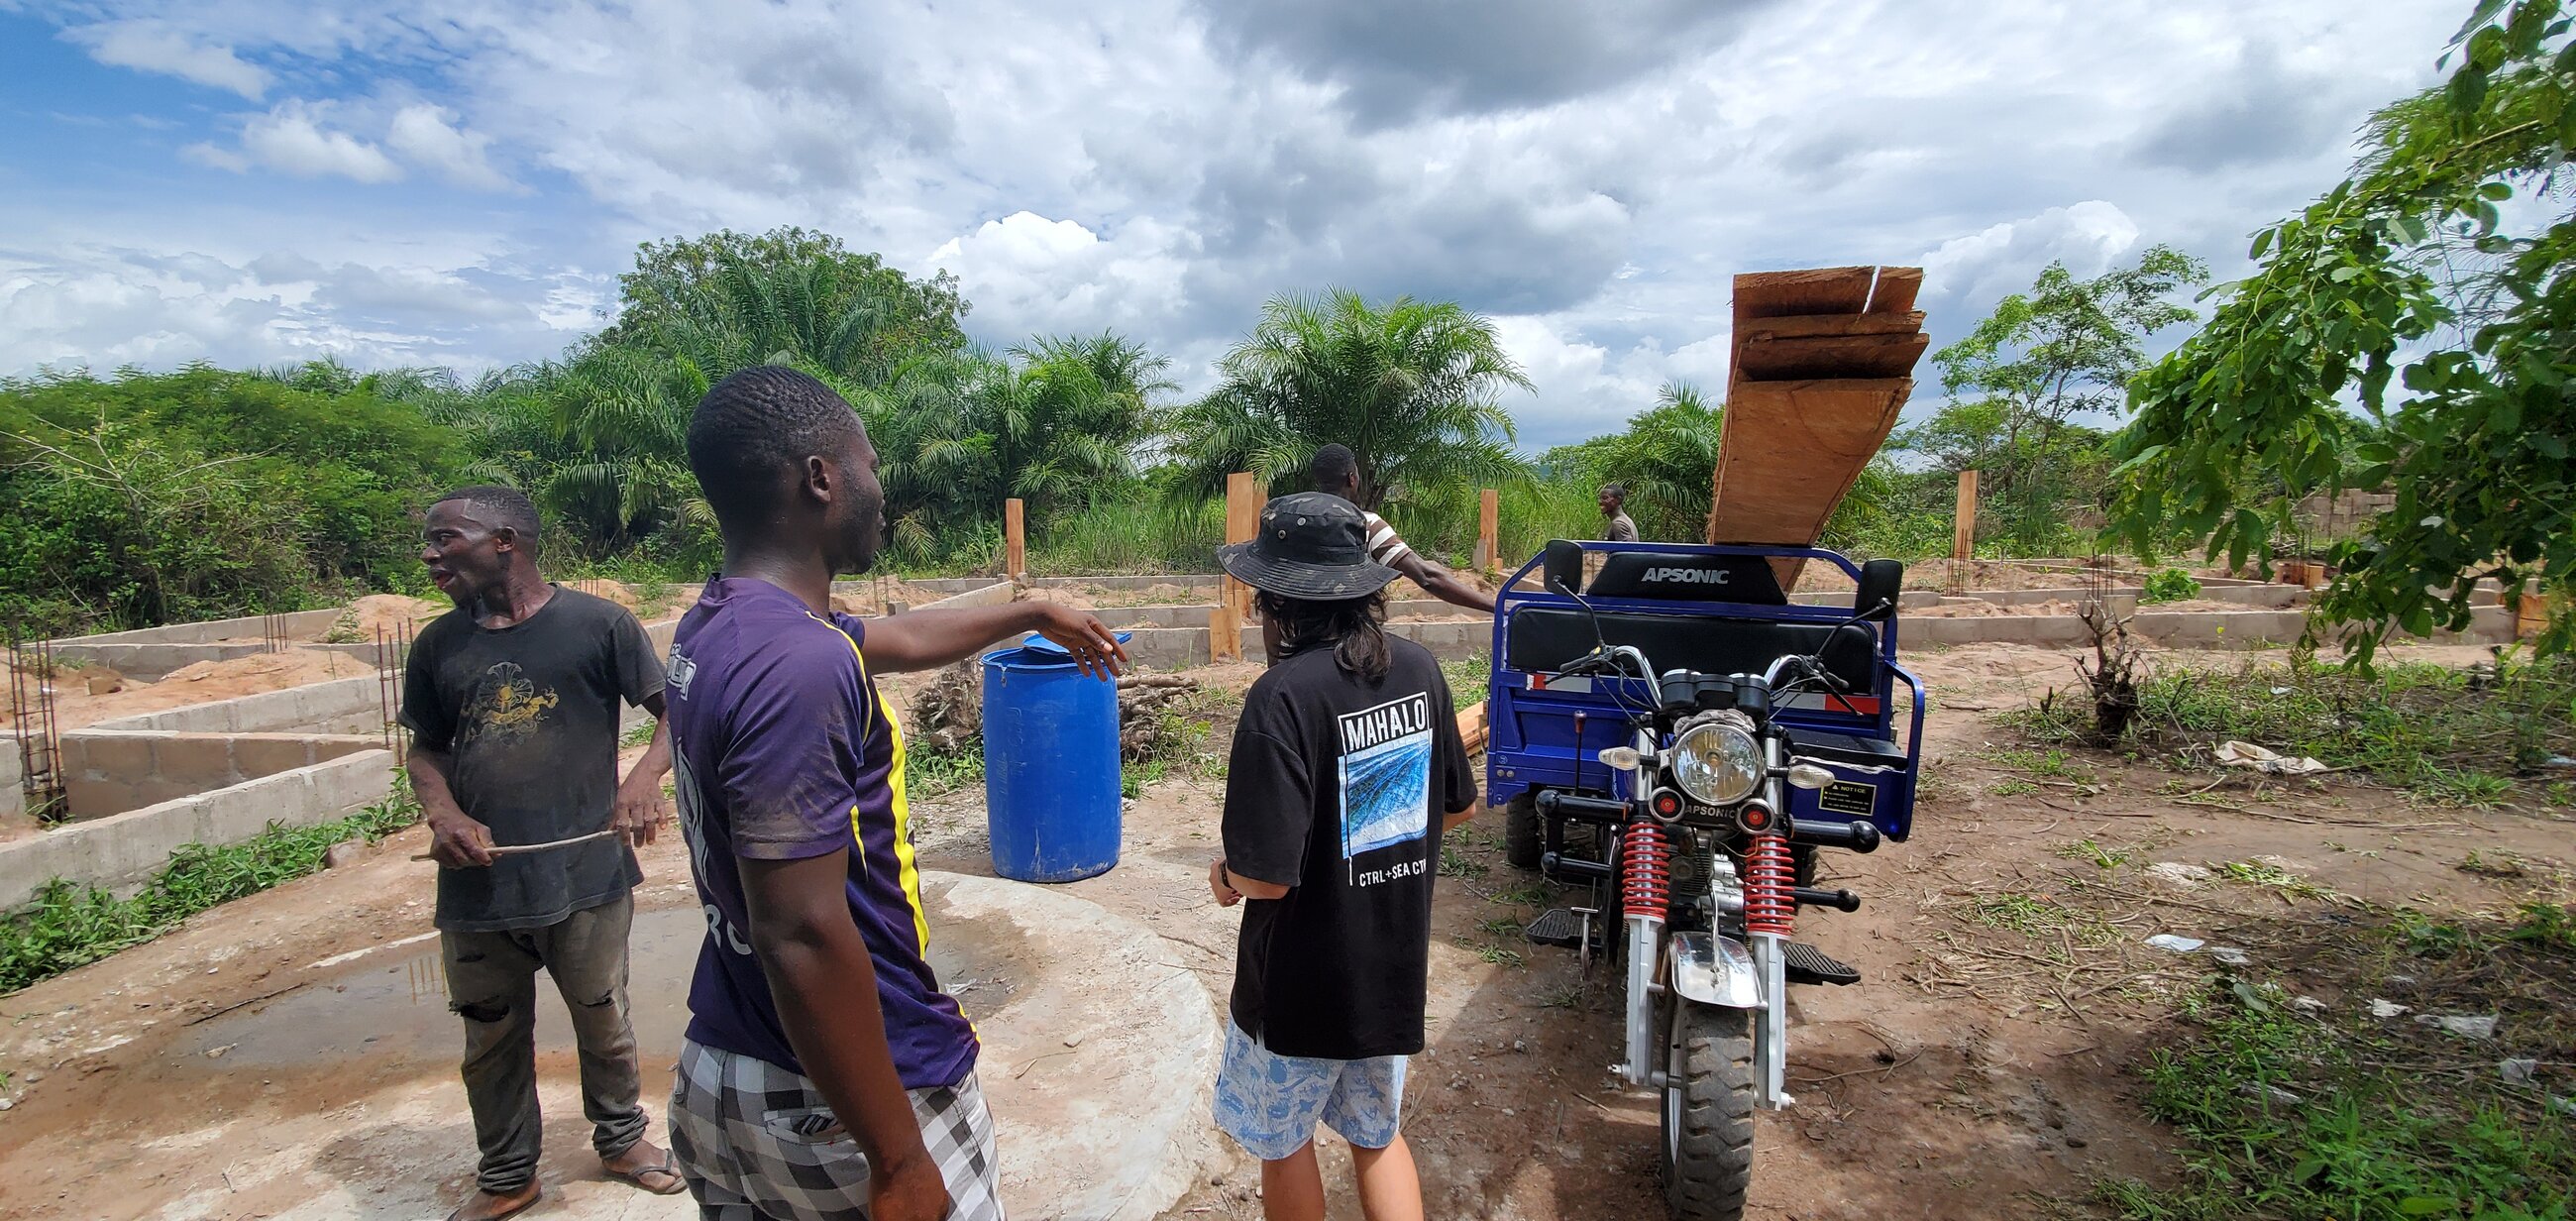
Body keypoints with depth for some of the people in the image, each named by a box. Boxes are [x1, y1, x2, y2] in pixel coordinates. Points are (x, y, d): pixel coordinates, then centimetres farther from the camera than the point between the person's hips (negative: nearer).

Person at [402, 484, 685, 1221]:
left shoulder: (597, 624, -7)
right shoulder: (437, 646, 6)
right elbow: (426, 748, 15)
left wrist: (645, 777, -24)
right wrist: (442, 812, -5)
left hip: (586, 877, -3)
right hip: (476, 885, 4)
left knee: (604, 1025, 15)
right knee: (491, 1041, 18)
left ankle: (621, 1138, 40)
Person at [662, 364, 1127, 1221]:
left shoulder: (715, 628, 3)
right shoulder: (797, 665, -27)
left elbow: (902, 639, 19)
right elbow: (804, 937, -29)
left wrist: (1034, 615, 33)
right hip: (831, 1102, -8)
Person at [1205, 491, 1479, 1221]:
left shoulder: (1285, 696, -27)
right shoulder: (1419, 670, -7)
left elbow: (1268, 877, -28)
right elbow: (1457, 803, 7)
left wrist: (1226, 876, -7)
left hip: (1303, 986, -5)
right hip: (1394, 971, 6)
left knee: (1285, 1142, 21)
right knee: (1379, 1135, 26)